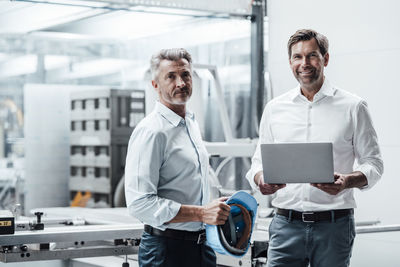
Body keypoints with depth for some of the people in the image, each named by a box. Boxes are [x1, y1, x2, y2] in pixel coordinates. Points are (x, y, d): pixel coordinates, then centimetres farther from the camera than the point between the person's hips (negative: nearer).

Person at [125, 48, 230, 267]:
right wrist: (201, 213, -24)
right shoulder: (150, 131, -16)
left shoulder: (191, 123, 12)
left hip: (201, 245, 8)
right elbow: (140, 204, -24)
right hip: (166, 249, -8)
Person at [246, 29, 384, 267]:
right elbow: (259, 160, 15)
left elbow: (374, 163, 3)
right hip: (286, 224, 2)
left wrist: (348, 181, -18)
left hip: (334, 226, -2)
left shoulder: (353, 107, 2)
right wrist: (261, 179, -9)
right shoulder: (274, 108, 10)